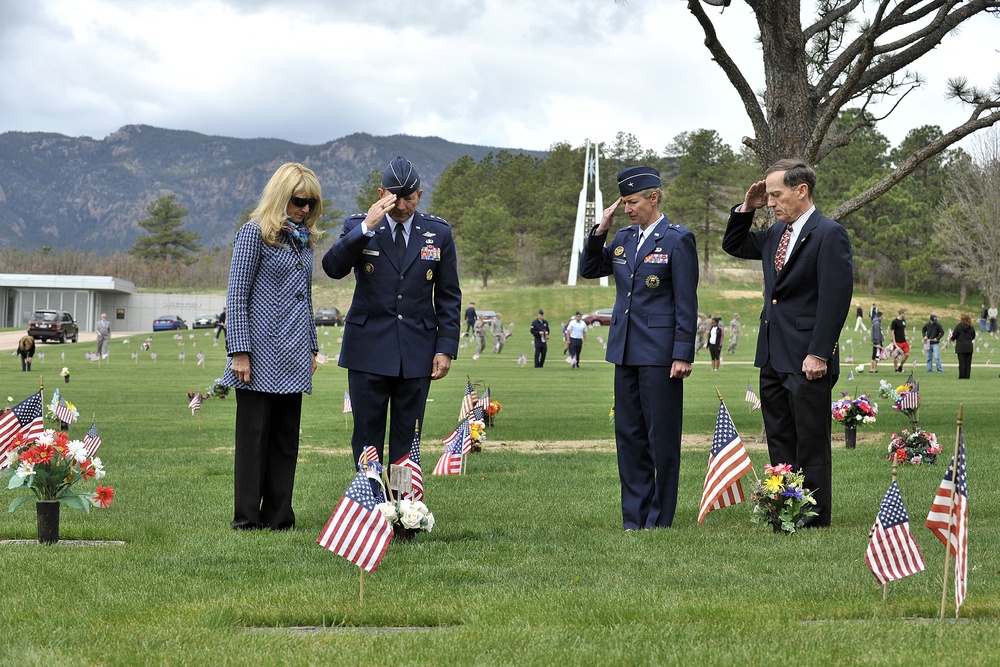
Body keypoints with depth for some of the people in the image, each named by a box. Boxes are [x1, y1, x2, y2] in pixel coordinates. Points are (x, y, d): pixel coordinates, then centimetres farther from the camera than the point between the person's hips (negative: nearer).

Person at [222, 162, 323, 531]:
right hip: (262, 355, -7)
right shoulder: (255, 233, -6)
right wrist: (239, 351, -15)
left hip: (293, 357, 7)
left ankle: (279, 516, 12)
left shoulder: (305, 238, 14)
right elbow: (236, 296, -9)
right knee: (254, 434, -2)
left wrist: (311, 347, 18)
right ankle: (247, 517, 3)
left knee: (286, 436, 7)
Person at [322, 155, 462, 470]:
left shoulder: (438, 232, 5)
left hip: (417, 352, 1)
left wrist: (446, 347, 0)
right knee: (367, 435, 1)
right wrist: (366, 228, -23)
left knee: (407, 437, 5)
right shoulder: (358, 225, 1)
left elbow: (449, 296, 8)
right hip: (369, 349, -1)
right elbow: (333, 267, -15)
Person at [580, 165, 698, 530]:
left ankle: (659, 522, 5)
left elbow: (686, 302, -10)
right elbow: (589, 270, 18)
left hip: (660, 353, -7)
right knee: (629, 435, 9)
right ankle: (634, 520, 15)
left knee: (662, 438, -1)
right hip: (625, 351, 7)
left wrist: (683, 354, -14)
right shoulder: (623, 238, 12)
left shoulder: (678, 240, -7)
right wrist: (599, 231, 4)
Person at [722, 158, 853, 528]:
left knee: (811, 449, -2)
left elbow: (835, 298, -16)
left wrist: (818, 354, -20)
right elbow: (733, 246, 30)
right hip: (773, 359, 9)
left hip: (806, 362, -9)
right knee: (780, 447, 11)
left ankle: (814, 526, 3)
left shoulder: (829, 234, -11)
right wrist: (746, 208, 13)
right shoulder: (776, 234, 14)